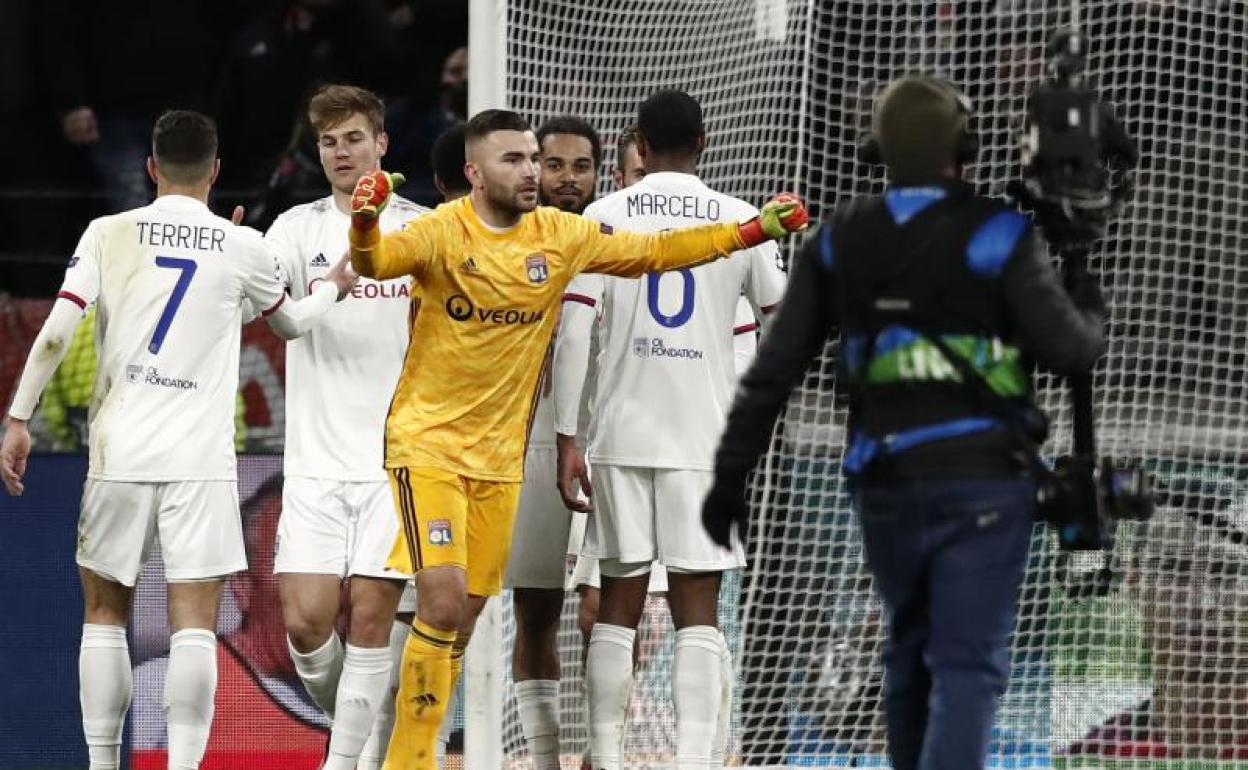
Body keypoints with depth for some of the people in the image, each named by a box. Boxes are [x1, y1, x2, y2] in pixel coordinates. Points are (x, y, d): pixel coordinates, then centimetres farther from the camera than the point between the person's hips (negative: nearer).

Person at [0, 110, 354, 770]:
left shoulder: (108, 233, 2)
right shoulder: (241, 247, 3)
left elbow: (56, 331, -7)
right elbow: (292, 318, 22)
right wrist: (331, 288, 43)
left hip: (117, 451, 1)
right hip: (200, 456, -1)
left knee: (104, 612, 15)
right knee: (193, 625, -4)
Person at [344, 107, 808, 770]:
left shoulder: (562, 236, 1)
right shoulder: (442, 232, -13)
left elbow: (653, 251, 11)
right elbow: (375, 261, -30)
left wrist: (756, 230, 6)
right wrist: (364, 224, -53)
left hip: (499, 456, 5)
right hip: (427, 444, -5)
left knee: (466, 617, 7)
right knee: (443, 601, -17)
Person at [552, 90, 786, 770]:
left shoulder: (606, 216, 2)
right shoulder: (741, 220, 3)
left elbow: (571, 330, -4)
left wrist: (567, 439, -2)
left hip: (621, 435, 1)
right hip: (705, 438, -1)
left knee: (618, 605, 9)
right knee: (698, 612, -1)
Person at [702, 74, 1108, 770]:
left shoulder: (840, 241, 3)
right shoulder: (997, 235, -10)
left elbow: (776, 367, 3)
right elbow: (1071, 350, -10)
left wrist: (731, 473, 8)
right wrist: (1091, 312, 14)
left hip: (885, 479, 4)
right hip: (980, 478, -4)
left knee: (910, 651, 21)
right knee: (969, 663, -5)